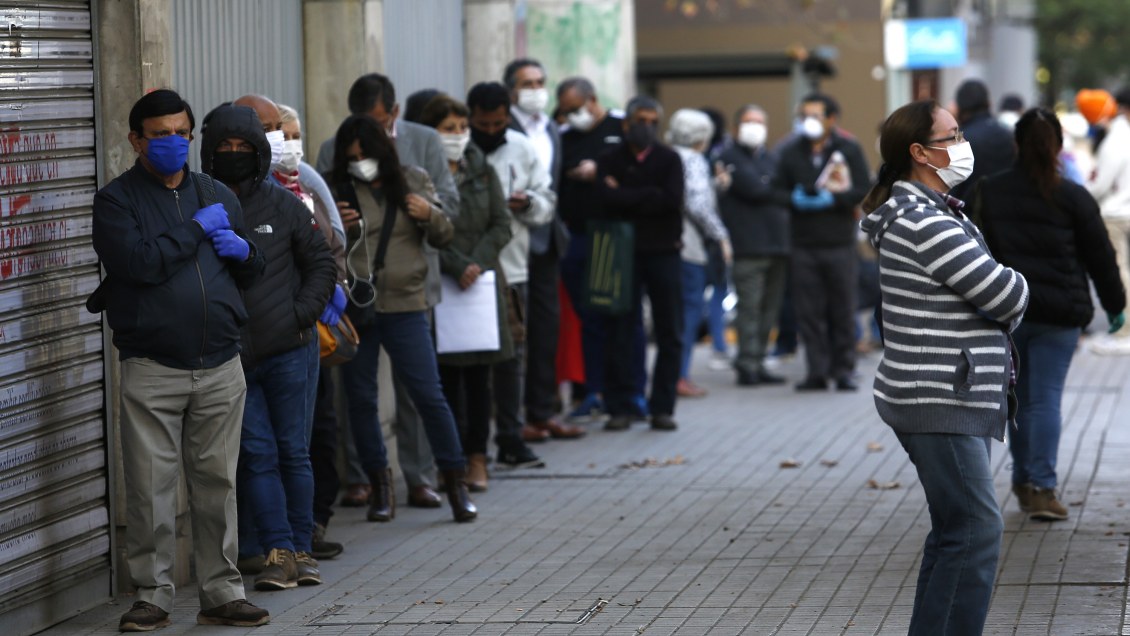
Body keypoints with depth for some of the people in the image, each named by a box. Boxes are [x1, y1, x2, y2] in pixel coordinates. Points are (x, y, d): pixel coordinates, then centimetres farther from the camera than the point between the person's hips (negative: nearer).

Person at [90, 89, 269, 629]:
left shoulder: (218, 196, 16)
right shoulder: (116, 200, 1)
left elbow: (253, 274, 22)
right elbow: (139, 262, -16)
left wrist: (241, 251, -1)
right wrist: (197, 230, -8)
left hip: (220, 367, 4)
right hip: (151, 369, -4)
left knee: (217, 483, 7)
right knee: (151, 486, -2)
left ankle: (221, 593, 14)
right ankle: (152, 595, 8)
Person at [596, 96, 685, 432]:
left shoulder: (669, 159, 7)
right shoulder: (609, 160, 4)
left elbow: (673, 200, -10)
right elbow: (606, 201, -13)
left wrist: (625, 197, -9)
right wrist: (649, 197, -11)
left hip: (663, 252, 1)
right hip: (623, 253, -1)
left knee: (669, 334, 1)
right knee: (619, 333, 0)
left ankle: (662, 407, 8)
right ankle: (619, 407, 6)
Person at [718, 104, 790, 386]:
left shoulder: (770, 159, 24)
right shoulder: (729, 158, 1)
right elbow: (754, 189, -11)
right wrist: (784, 196, 0)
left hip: (776, 244, 7)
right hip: (748, 246, -7)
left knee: (769, 308, 6)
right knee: (750, 307, -10)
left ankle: (757, 363, 11)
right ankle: (748, 365, -8)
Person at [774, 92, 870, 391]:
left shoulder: (849, 149, 4)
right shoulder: (791, 151, 10)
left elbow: (864, 191, -3)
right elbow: (778, 190, 8)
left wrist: (832, 198, -16)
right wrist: (795, 200, -12)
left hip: (840, 245, -2)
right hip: (803, 245, 2)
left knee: (842, 310, 1)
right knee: (809, 311, 0)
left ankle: (844, 370, 8)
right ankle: (817, 371, 4)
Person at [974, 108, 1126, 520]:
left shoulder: (989, 192, 2)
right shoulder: (1073, 197, -4)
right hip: (1059, 314, -2)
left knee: (1018, 397, 14)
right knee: (1046, 398, -2)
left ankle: (1023, 482, 20)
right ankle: (1042, 487, -8)